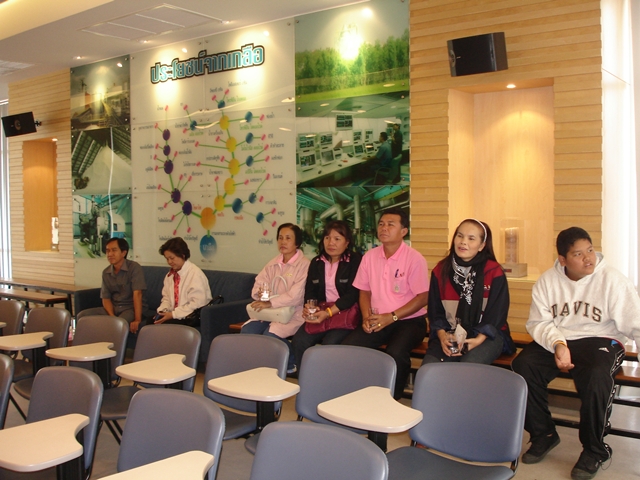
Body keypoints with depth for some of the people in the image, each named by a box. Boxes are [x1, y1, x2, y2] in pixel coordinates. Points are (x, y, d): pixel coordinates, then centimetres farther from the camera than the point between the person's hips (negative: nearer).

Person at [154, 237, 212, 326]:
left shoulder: (195, 274, -13)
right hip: (173, 314, 7)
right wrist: (162, 311, -4)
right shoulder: (170, 275, 11)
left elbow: (197, 304, -19)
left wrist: (173, 314, -19)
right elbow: (166, 298, 18)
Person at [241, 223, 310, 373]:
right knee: (246, 331, -18)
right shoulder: (273, 264, 14)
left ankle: (291, 364, -1)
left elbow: (295, 296, -19)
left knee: (270, 334, -29)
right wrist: (260, 293, -13)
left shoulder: (304, 264, -9)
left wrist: (270, 303, -25)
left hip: (293, 313, -6)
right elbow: (258, 285, 12)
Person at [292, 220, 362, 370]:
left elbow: (352, 295, -12)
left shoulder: (355, 261, -3)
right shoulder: (316, 263, 15)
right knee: (299, 340, -21)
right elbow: (310, 291, 12)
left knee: (330, 344, -31)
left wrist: (328, 313, -22)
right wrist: (308, 308, -11)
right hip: (320, 314, 5)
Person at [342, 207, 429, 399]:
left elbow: (422, 297, -10)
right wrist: (366, 317, -5)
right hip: (377, 320, 4)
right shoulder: (370, 256, 7)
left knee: (396, 353, -34)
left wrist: (391, 317, -17)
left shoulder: (415, 259, -8)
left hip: (409, 320, -4)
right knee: (347, 345, -22)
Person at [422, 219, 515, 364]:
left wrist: (479, 339, -19)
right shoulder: (441, 270, 7)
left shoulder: (494, 272, -3)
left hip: (487, 336, -2)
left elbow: (497, 313, -5)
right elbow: (435, 311, 6)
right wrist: (442, 336, -12)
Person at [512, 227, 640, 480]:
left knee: (596, 376, -35)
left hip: (600, 340, -3)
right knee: (522, 365, -22)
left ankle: (594, 449, -9)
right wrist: (557, 344, -20)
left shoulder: (612, 280, -8)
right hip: (556, 339, 3)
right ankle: (543, 434, 0)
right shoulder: (547, 280, 1)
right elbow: (538, 322, -1)